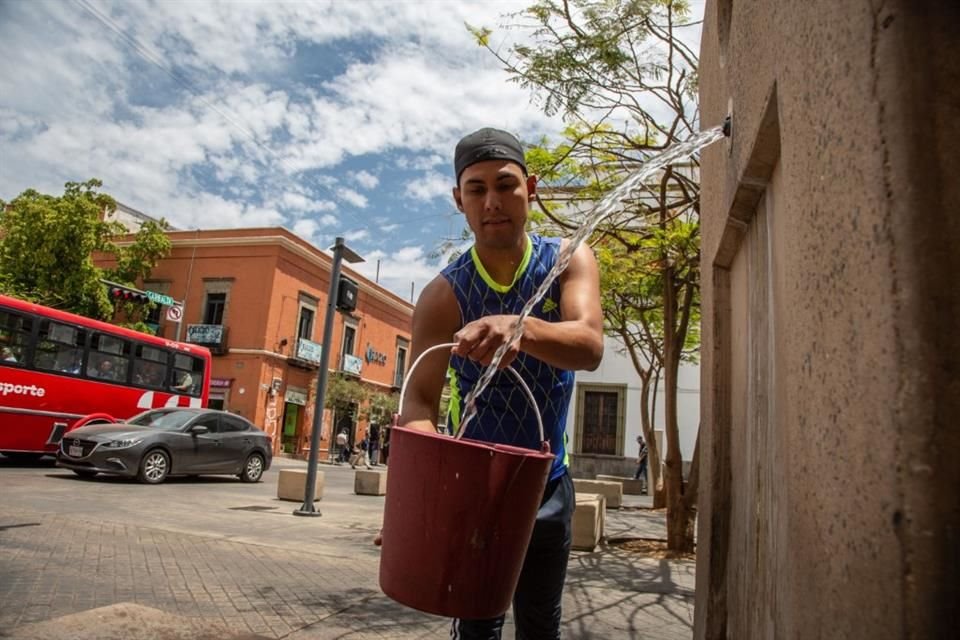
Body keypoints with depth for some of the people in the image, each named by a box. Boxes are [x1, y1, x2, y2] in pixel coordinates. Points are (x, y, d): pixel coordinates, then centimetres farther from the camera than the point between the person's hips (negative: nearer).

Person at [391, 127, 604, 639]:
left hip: (547, 482, 2)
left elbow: (590, 346, -29)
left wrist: (520, 328, -50)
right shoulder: (443, 296, -16)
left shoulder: (568, 261, -11)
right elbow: (420, 398, -23)